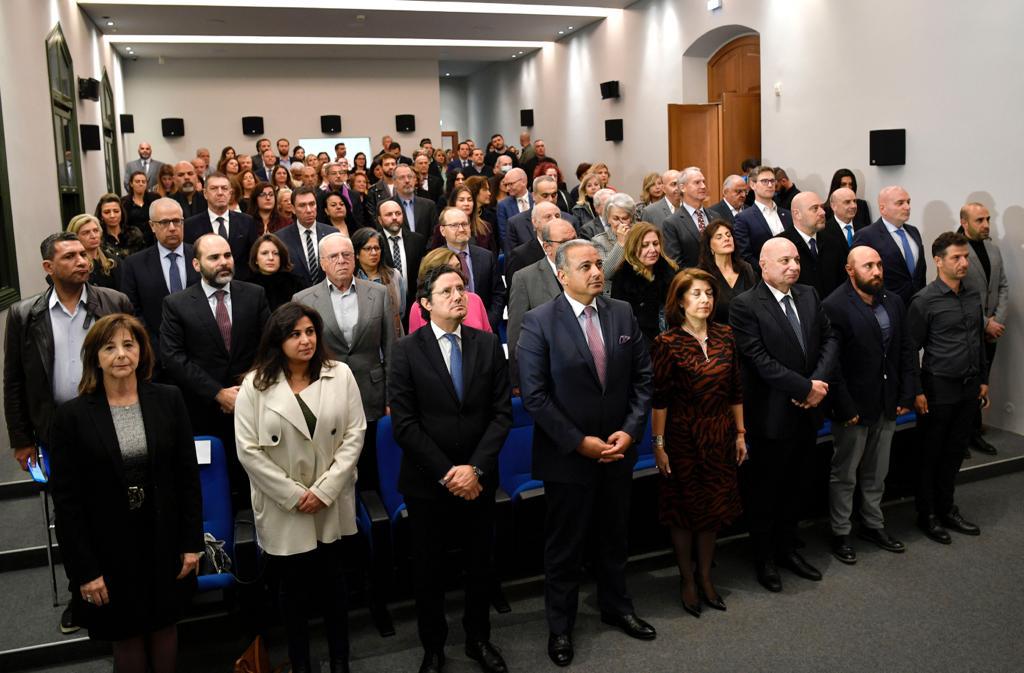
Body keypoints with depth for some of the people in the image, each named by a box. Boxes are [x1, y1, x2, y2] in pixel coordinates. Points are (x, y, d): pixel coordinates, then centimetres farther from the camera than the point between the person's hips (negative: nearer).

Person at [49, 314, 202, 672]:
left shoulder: (168, 400, -4)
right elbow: (66, 499, -8)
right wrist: (84, 568, -10)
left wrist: (192, 542, -3)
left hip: (164, 541, 1)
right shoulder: (72, 415, -9)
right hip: (109, 548, -1)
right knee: (126, 634, 14)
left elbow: (188, 476, -1)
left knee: (164, 624, 17)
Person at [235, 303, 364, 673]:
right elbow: (248, 450, -9)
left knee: (334, 582, 13)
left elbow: (354, 436, -5)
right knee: (295, 586, 12)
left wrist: (325, 490, -11)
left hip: (332, 505, 1)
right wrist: (294, 495, -12)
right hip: (284, 508, -1)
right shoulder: (255, 385, -7)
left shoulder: (341, 375, -4)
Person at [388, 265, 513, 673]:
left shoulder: (488, 344, 0)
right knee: (429, 569, 13)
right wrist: (447, 473, -15)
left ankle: (479, 640, 37)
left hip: (478, 480, 2)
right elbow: (403, 424, -12)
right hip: (427, 484, -2)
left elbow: (502, 412, -3)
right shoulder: (406, 351, -7)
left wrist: (475, 467, -13)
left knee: (480, 564, 16)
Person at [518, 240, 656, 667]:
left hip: (618, 450, 4)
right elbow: (534, 395, -16)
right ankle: (560, 626, 32)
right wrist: (579, 442, -17)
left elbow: (642, 377, 3)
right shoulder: (539, 322, -13)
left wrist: (630, 430, -9)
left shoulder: (623, 313, 0)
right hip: (568, 455, -4)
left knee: (614, 537, 21)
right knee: (565, 546, 12)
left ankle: (616, 607, 44)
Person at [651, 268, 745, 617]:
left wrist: (740, 433, 8)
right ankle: (687, 580, 26)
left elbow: (735, 390, 7)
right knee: (685, 508, 9)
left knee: (714, 507, 13)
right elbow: (659, 399, -12)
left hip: (719, 437, 4)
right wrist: (659, 444, -13)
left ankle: (705, 577, 30)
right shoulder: (667, 343, -11)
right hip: (682, 437, -4)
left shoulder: (725, 336, 2)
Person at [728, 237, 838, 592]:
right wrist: (806, 388, -18)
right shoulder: (745, 305, -15)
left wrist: (819, 381, -11)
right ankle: (764, 558, 27)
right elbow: (759, 360, -20)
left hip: (806, 412, 6)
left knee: (791, 486, 20)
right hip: (771, 414, -6)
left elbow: (829, 338, 5)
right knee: (763, 490, 10)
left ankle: (786, 549, 37)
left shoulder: (809, 296, 5)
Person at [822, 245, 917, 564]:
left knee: (876, 472, 20)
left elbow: (907, 351, 9)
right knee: (844, 475, 9)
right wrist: (845, 408, -18)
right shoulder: (834, 306, -16)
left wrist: (906, 396, 3)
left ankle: (873, 524, 35)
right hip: (854, 406, -6)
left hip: (887, 405, 6)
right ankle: (840, 533, 22)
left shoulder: (893, 302, 6)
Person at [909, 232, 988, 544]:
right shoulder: (924, 300, -12)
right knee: (931, 454, 7)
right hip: (939, 389, -6)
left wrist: (983, 380, 14)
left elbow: (980, 340, 15)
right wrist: (917, 392, -12)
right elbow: (911, 349, -11)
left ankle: (947, 507, 30)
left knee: (956, 451, 15)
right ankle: (927, 514, 20)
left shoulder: (973, 296, 7)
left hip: (970, 388, 6)